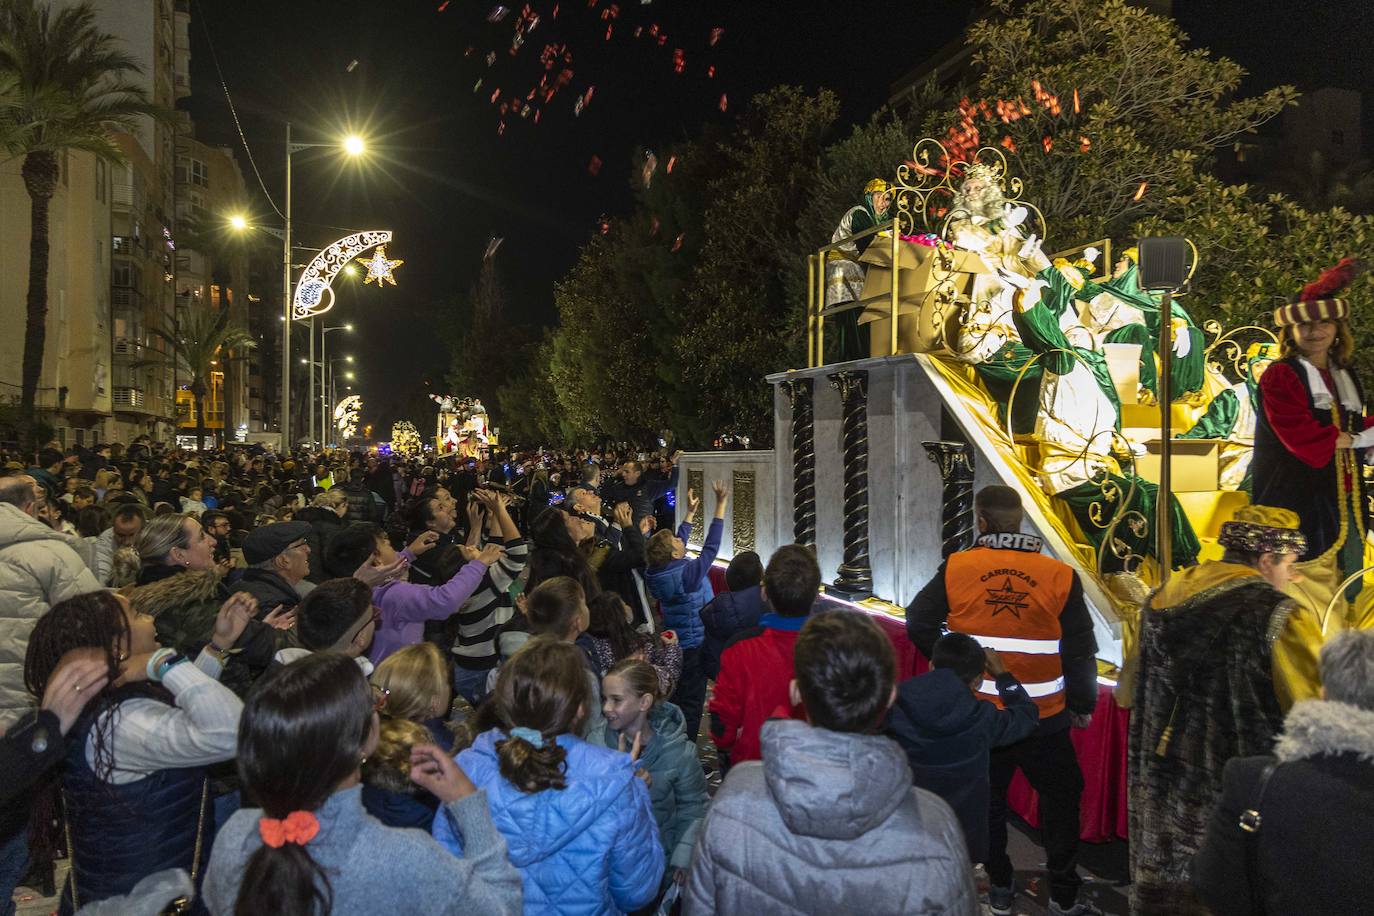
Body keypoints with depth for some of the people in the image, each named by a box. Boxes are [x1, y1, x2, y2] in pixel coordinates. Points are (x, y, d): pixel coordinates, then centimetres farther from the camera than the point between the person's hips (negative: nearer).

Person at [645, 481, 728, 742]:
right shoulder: (687, 573, -26)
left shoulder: (656, 572, -6)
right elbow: (710, 547, -21)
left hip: (672, 644, 8)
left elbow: (676, 545, 8)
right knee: (691, 703, 3)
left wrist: (690, 513, 14)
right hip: (695, 646, -7)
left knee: (674, 700, 19)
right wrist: (721, 506, -17)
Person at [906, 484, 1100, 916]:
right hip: (1043, 718, 0)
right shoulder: (1060, 575, -10)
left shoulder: (956, 568, -10)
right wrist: (1083, 705, 8)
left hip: (978, 713, 1)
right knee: (1060, 798, 19)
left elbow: (919, 623, -10)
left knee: (988, 798, 18)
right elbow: (1080, 650, -6)